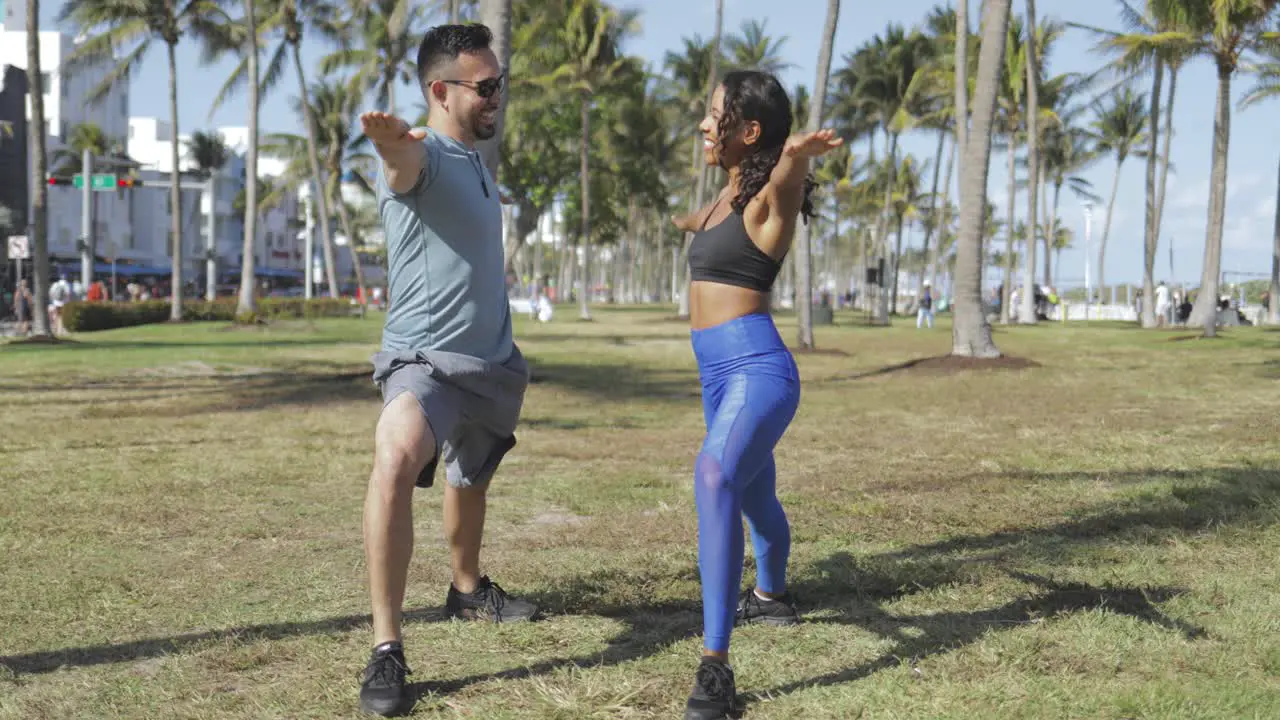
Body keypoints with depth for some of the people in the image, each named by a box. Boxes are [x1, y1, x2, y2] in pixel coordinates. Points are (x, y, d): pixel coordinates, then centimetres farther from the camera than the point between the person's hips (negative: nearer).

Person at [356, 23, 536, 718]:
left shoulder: (478, 163, 12)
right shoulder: (422, 154, -15)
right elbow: (402, 158, -42)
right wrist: (390, 137, -66)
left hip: (493, 361, 9)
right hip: (425, 359, -9)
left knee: (470, 480, 26)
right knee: (395, 460, -34)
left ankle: (468, 588, 52)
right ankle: (386, 650, -29)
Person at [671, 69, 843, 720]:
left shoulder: (769, 196, -7)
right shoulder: (729, 194, 17)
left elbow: (786, 178, -31)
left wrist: (798, 154, -48)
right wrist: (689, 222, 58)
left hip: (755, 368, -10)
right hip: (719, 373, 10)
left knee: (714, 478, -33)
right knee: (753, 495, 29)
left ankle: (715, 667, -37)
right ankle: (772, 598, 55)